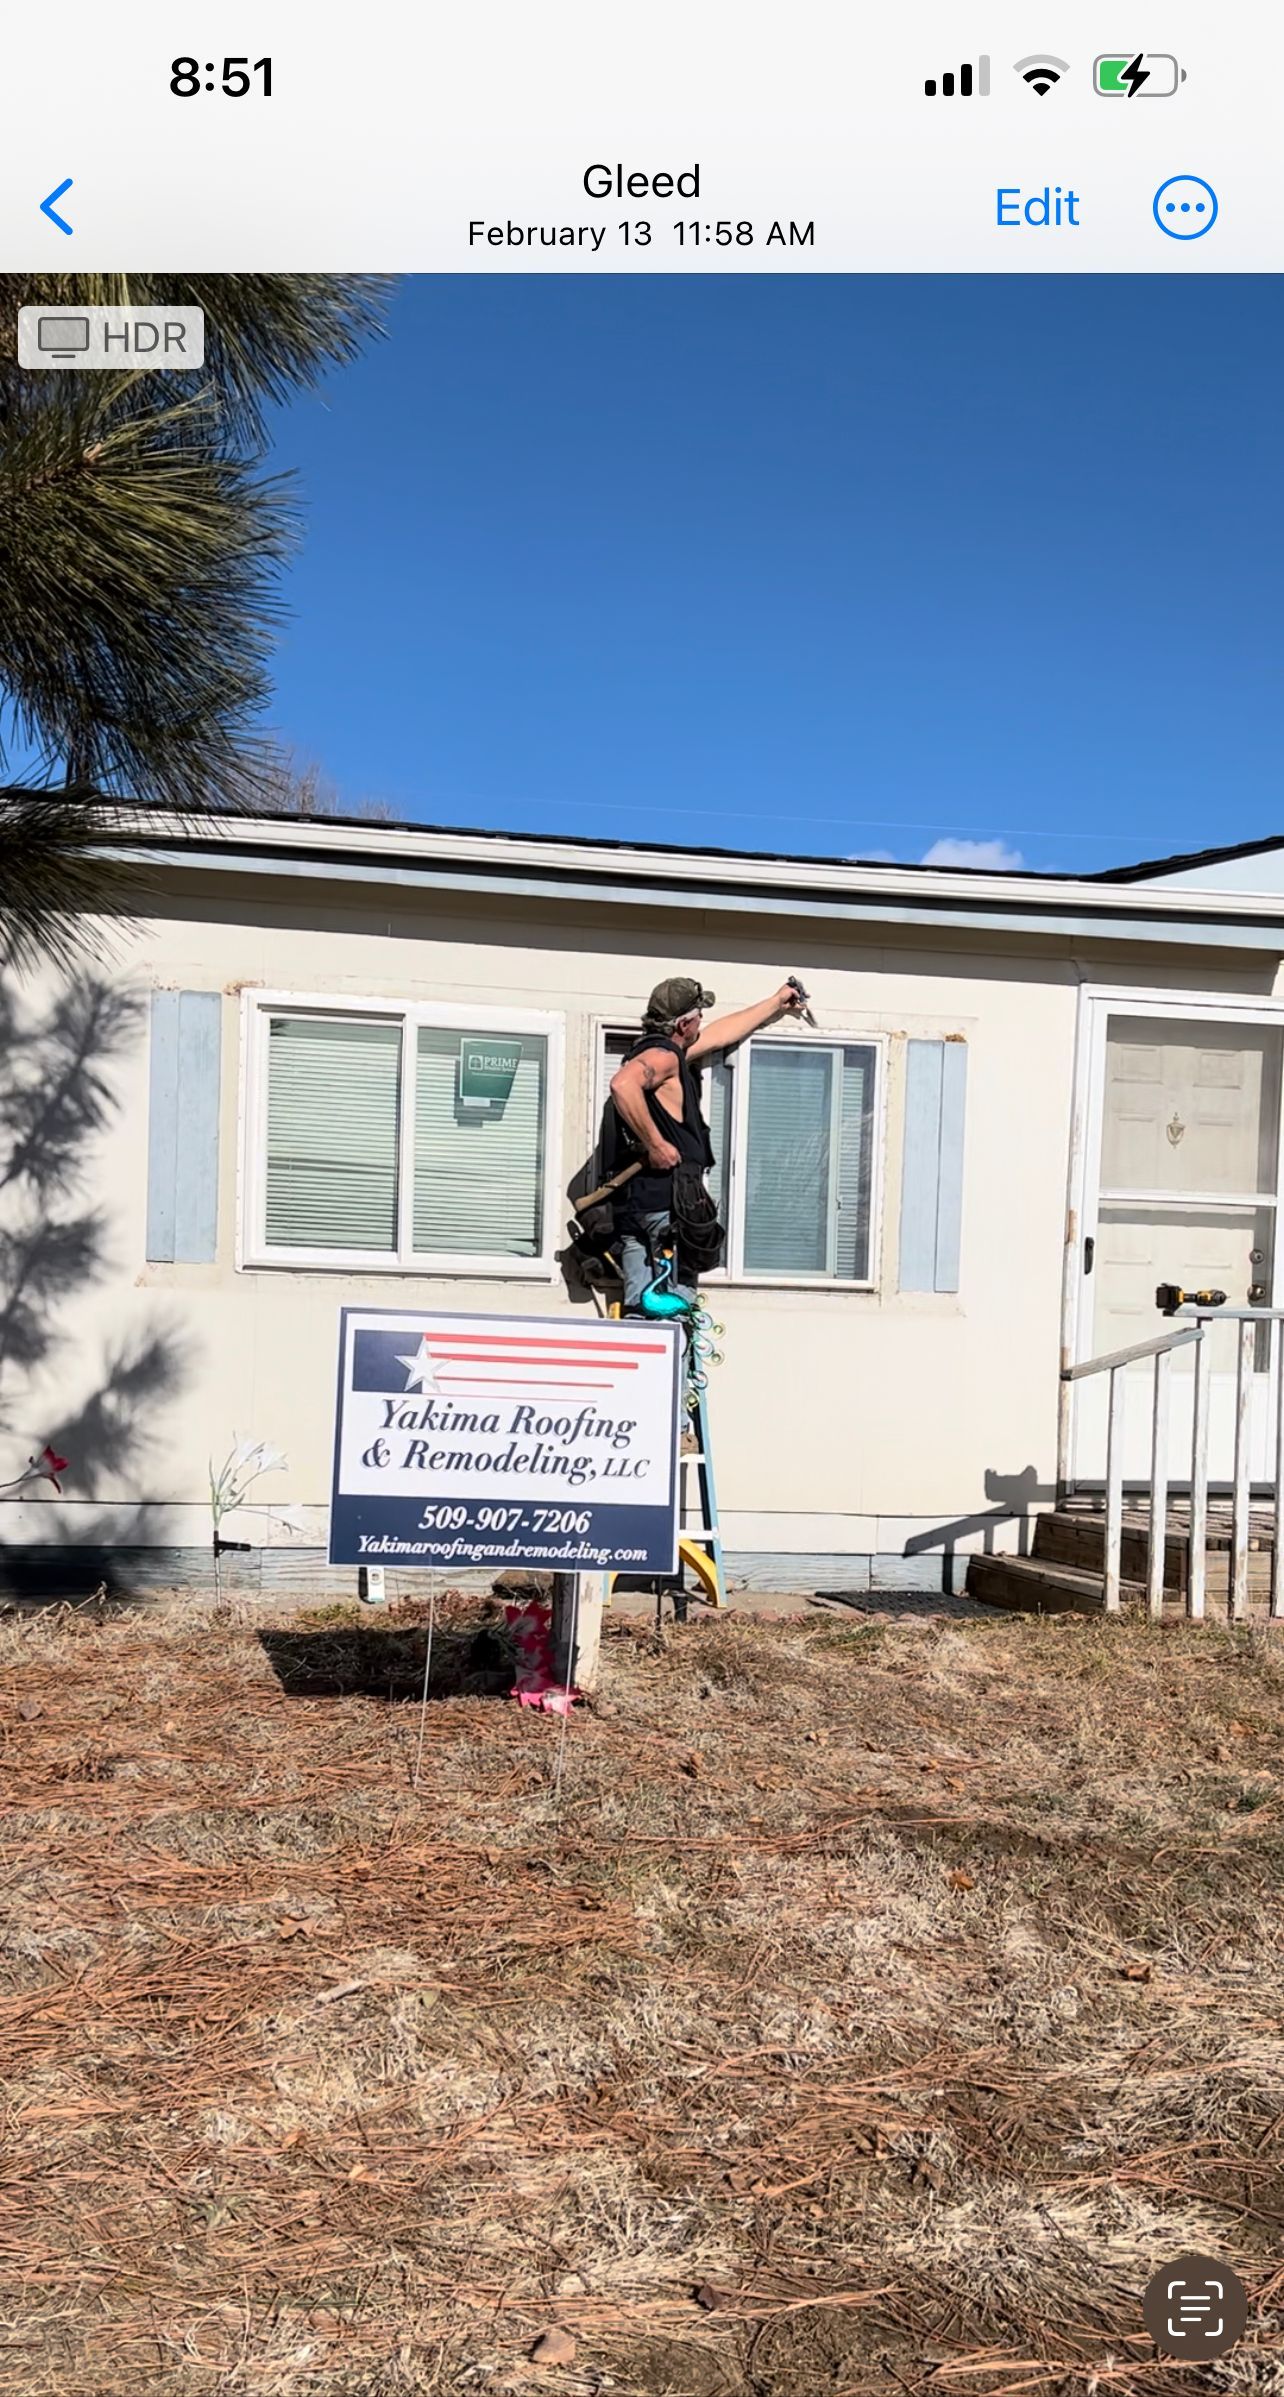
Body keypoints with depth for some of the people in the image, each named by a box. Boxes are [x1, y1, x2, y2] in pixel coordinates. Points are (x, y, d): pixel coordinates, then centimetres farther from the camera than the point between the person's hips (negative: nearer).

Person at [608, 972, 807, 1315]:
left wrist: (776, 1004, 44)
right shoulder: (663, 1055, -8)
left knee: (638, 1309, 4)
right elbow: (622, 1084, -30)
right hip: (667, 1200, -9)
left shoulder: (661, 1053, 22)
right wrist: (655, 1144, -25)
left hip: (632, 1204, 9)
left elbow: (721, 1034, 34)